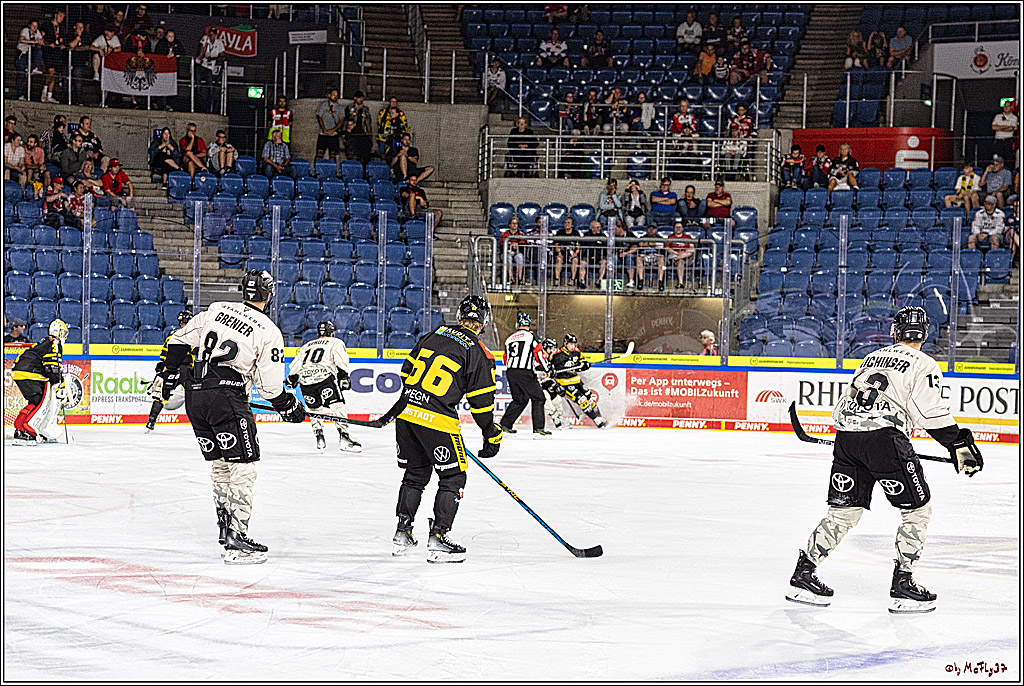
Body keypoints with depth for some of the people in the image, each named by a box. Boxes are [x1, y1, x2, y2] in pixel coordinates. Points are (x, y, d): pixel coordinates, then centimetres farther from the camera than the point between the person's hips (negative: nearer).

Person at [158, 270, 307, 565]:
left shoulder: (217, 309, 12)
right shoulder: (269, 331, -3)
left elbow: (181, 339, 14)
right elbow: (270, 385, -4)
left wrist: (170, 372, 27)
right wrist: (289, 407, 13)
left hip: (194, 395, 7)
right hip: (227, 398, -6)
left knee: (219, 463, 19)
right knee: (243, 467, -3)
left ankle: (226, 527, 25)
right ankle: (236, 540, -10)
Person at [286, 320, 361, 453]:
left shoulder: (307, 346, 31)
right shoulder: (335, 343, 18)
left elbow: (295, 365, 30)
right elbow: (341, 361, 0)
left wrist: (291, 380, 43)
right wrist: (343, 377, -3)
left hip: (305, 379, 4)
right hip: (325, 376, -4)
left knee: (315, 409, 21)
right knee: (337, 406, -6)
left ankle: (319, 437, 11)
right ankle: (344, 437, -19)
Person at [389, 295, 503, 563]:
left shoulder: (435, 333, 12)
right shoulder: (478, 354, -4)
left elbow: (407, 370, 19)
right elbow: (481, 401, -4)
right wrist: (492, 436, 6)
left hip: (407, 411, 6)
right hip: (437, 420, -6)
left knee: (415, 473, 21)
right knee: (453, 478, 6)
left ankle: (402, 533, 22)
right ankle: (438, 540, -1)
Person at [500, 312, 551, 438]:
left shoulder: (510, 339, 17)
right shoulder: (530, 336, -3)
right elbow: (539, 353, -11)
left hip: (510, 372, 6)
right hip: (525, 373, -6)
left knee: (519, 400, 19)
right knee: (538, 398, 1)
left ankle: (505, 425, 17)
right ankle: (538, 428, -8)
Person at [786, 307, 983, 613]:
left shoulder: (871, 358, 24)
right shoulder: (923, 364, 5)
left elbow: (844, 403, 26)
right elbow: (931, 411, -7)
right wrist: (959, 443, -3)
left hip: (846, 435, 6)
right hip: (884, 436, -6)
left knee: (843, 510, 15)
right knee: (917, 509, 6)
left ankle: (803, 575, 14)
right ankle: (903, 583, -1)